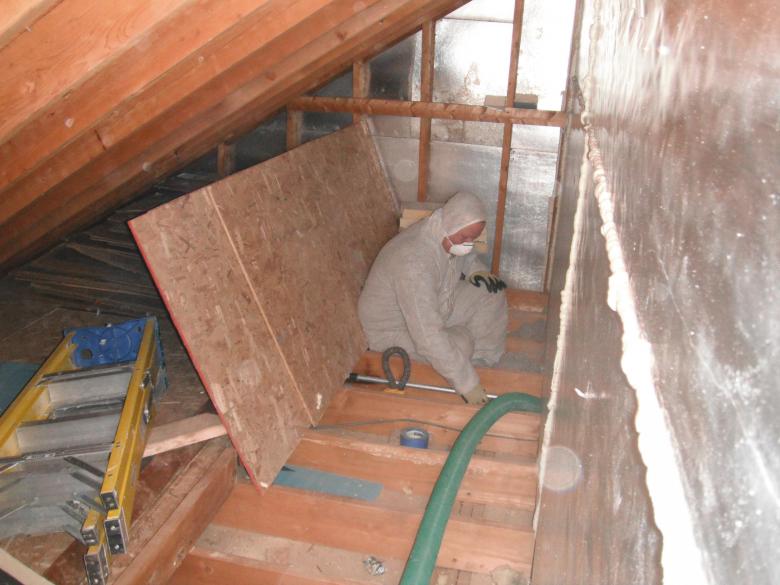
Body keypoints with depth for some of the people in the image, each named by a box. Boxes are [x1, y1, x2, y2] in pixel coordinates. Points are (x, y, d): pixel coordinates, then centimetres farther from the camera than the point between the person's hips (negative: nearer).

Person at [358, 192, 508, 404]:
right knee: (460, 343, -27)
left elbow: (465, 257, 13)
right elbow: (429, 338, -42)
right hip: (393, 328, -8)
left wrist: (476, 270, -11)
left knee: (491, 294, -5)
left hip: (434, 306, 8)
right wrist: (467, 384, -39)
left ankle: (483, 358, 6)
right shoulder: (414, 262, -40)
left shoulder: (446, 234, -15)